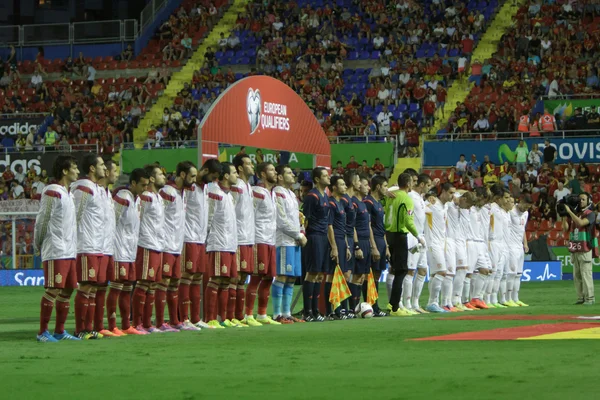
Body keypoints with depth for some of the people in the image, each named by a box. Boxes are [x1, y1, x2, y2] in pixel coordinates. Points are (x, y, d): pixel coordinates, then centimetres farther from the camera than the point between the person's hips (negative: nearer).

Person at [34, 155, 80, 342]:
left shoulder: (69, 194, 18)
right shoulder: (53, 193, -11)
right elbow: (42, 221, -10)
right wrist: (38, 246, -2)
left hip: (69, 251, 9)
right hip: (55, 252, -9)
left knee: (67, 290, 9)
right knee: (52, 290, -8)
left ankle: (59, 331, 15)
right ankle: (43, 332, -4)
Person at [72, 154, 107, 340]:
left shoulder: (98, 189, 18)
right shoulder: (83, 189, -11)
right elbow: (74, 216, -14)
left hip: (98, 247, 9)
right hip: (86, 248, -9)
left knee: (93, 288, 9)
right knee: (85, 288, -7)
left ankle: (88, 329, 12)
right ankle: (80, 330, -4)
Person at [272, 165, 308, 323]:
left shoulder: (291, 194, 20)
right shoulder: (278, 194, -9)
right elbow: (282, 221, -15)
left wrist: (301, 234, 5)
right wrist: (299, 235, -9)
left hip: (295, 241, 9)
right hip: (284, 241, -9)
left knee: (291, 279, 8)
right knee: (282, 277, -9)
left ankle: (286, 313, 12)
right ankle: (277, 314, -7)